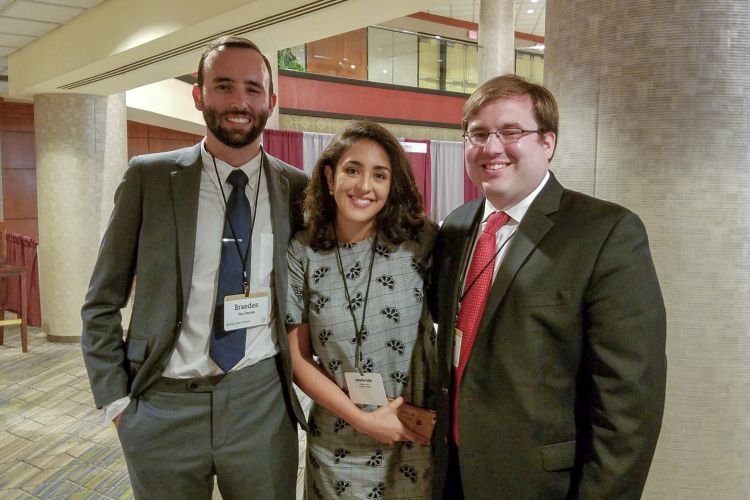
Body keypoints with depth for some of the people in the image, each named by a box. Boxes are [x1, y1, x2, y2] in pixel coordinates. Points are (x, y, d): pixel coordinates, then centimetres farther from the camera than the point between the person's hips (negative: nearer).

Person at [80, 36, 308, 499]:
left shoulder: (296, 188, -2)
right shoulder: (148, 177, -4)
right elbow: (102, 304, 1)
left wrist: (297, 372, 2)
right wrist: (115, 398, -1)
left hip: (262, 401, 1)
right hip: (163, 406, 0)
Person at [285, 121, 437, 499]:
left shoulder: (422, 241, -11)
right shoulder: (302, 253, -8)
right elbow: (297, 357, -4)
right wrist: (361, 419, -12)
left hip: (416, 436, 0)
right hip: (337, 445, 1)